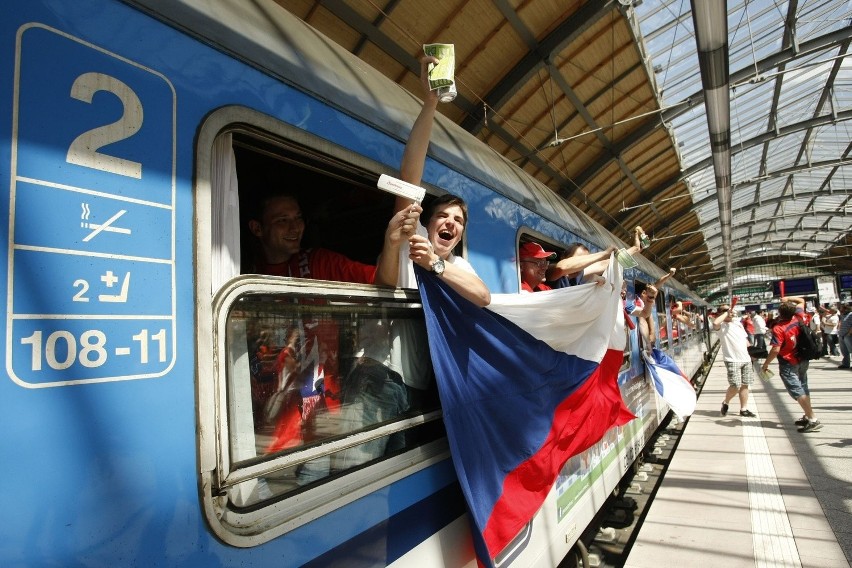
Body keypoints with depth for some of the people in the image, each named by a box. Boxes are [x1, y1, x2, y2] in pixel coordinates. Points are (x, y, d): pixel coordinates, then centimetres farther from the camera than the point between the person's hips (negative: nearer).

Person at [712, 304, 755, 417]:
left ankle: (743, 409, 20)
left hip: (746, 359, 7)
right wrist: (726, 313, -20)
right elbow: (715, 323, -33)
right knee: (735, 386, -11)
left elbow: (745, 338, 25)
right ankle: (725, 403, 14)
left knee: (745, 385, 10)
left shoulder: (738, 323, 15)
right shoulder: (721, 325, -7)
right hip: (732, 360, -7)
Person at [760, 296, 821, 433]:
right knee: (803, 388, 18)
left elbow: (775, 350, -26)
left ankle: (813, 420, -9)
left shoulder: (778, 328, -24)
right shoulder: (799, 318, -6)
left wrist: (765, 364, -16)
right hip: (803, 360, 8)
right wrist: (788, 299, 11)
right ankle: (808, 416, 27)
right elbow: (801, 301, 13)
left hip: (788, 364, -8)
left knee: (797, 391, -6)